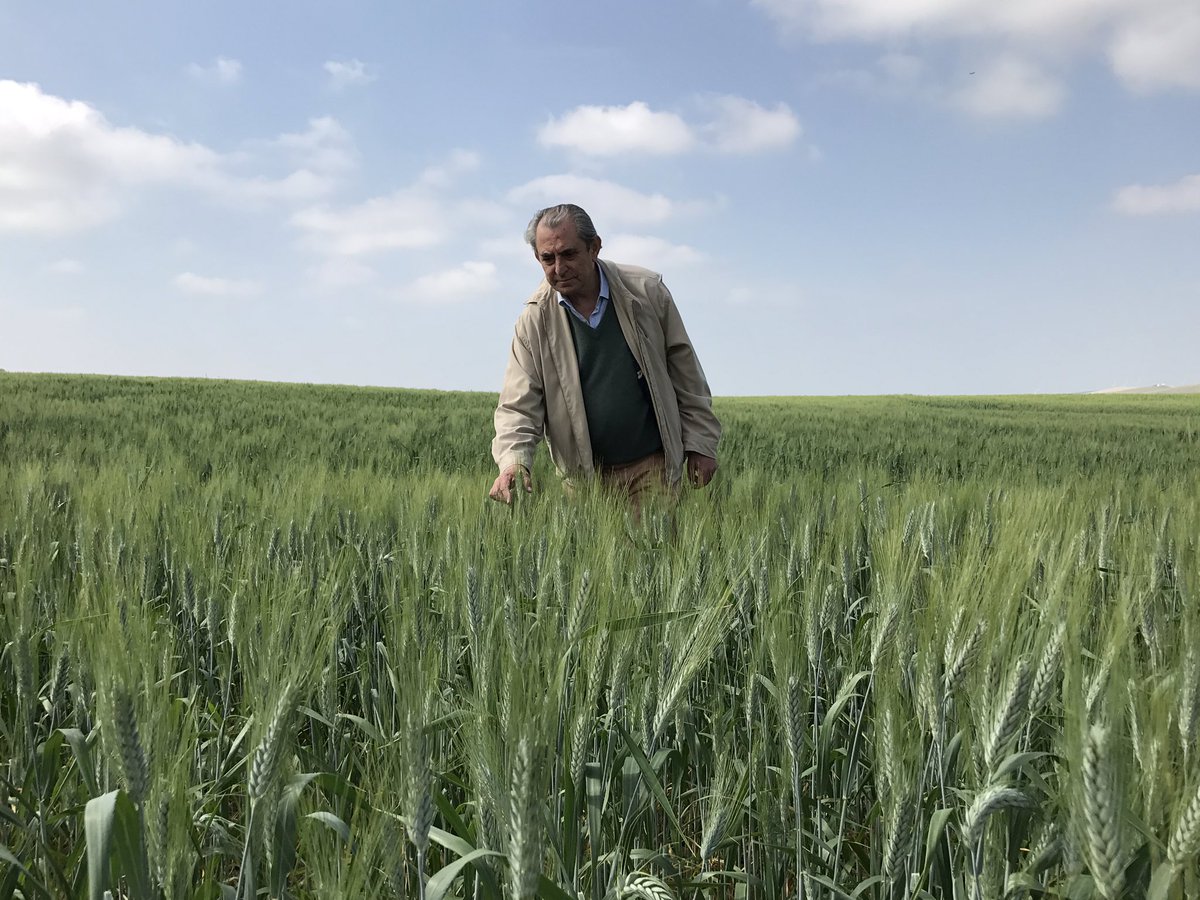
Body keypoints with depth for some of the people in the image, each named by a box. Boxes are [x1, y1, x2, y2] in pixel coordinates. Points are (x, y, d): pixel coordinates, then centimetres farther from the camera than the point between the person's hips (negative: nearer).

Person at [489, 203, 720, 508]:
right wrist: (512, 462, -25)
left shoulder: (646, 291, -5)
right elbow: (518, 406, -6)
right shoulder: (535, 320, -5)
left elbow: (685, 372, 3)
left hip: (652, 465, -1)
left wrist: (701, 443, 3)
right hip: (583, 474, 1)